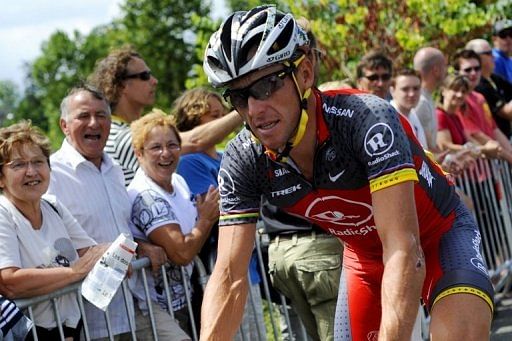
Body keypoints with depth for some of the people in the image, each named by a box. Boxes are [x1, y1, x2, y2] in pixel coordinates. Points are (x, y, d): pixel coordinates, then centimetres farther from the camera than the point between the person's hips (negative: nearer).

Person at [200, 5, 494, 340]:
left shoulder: (366, 118, -35)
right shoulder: (242, 162, -20)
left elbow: (404, 250, -42)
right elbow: (229, 276, -21)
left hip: (438, 234, -5)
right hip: (366, 252, 5)